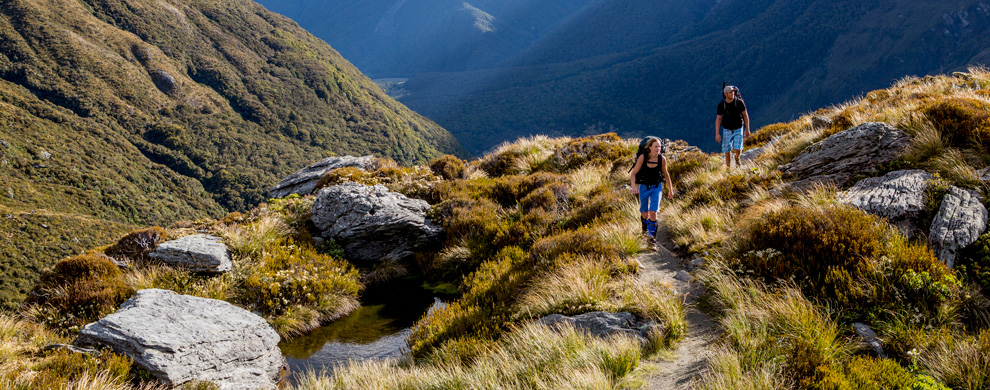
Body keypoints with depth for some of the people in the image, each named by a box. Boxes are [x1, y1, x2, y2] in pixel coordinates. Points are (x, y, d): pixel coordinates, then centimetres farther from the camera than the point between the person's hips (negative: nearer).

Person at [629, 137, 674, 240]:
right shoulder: (642, 157, -20)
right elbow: (633, 174, -13)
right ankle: (645, 226, 47)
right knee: (645, 213, 13)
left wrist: (670, 190, 9)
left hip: (656, 187, 0)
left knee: (653, 212, -15)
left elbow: (666, 174, 3)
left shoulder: (662, 159, -14)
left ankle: (652, 231, 9)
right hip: (644, 186, 0)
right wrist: (634, 187, -30)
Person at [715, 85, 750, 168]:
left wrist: (747, 129, -2)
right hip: (727, 130, 1)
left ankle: (737, 158, 23)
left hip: (738, 130, -1)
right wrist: (717, 134, -9)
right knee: (727, 151, 4)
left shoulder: (739, 102, -14)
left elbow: (745, 115, -3)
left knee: (737, 150, -13)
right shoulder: (721, 105, -11)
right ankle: (728, 168, 23)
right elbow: (718, 119, -3)